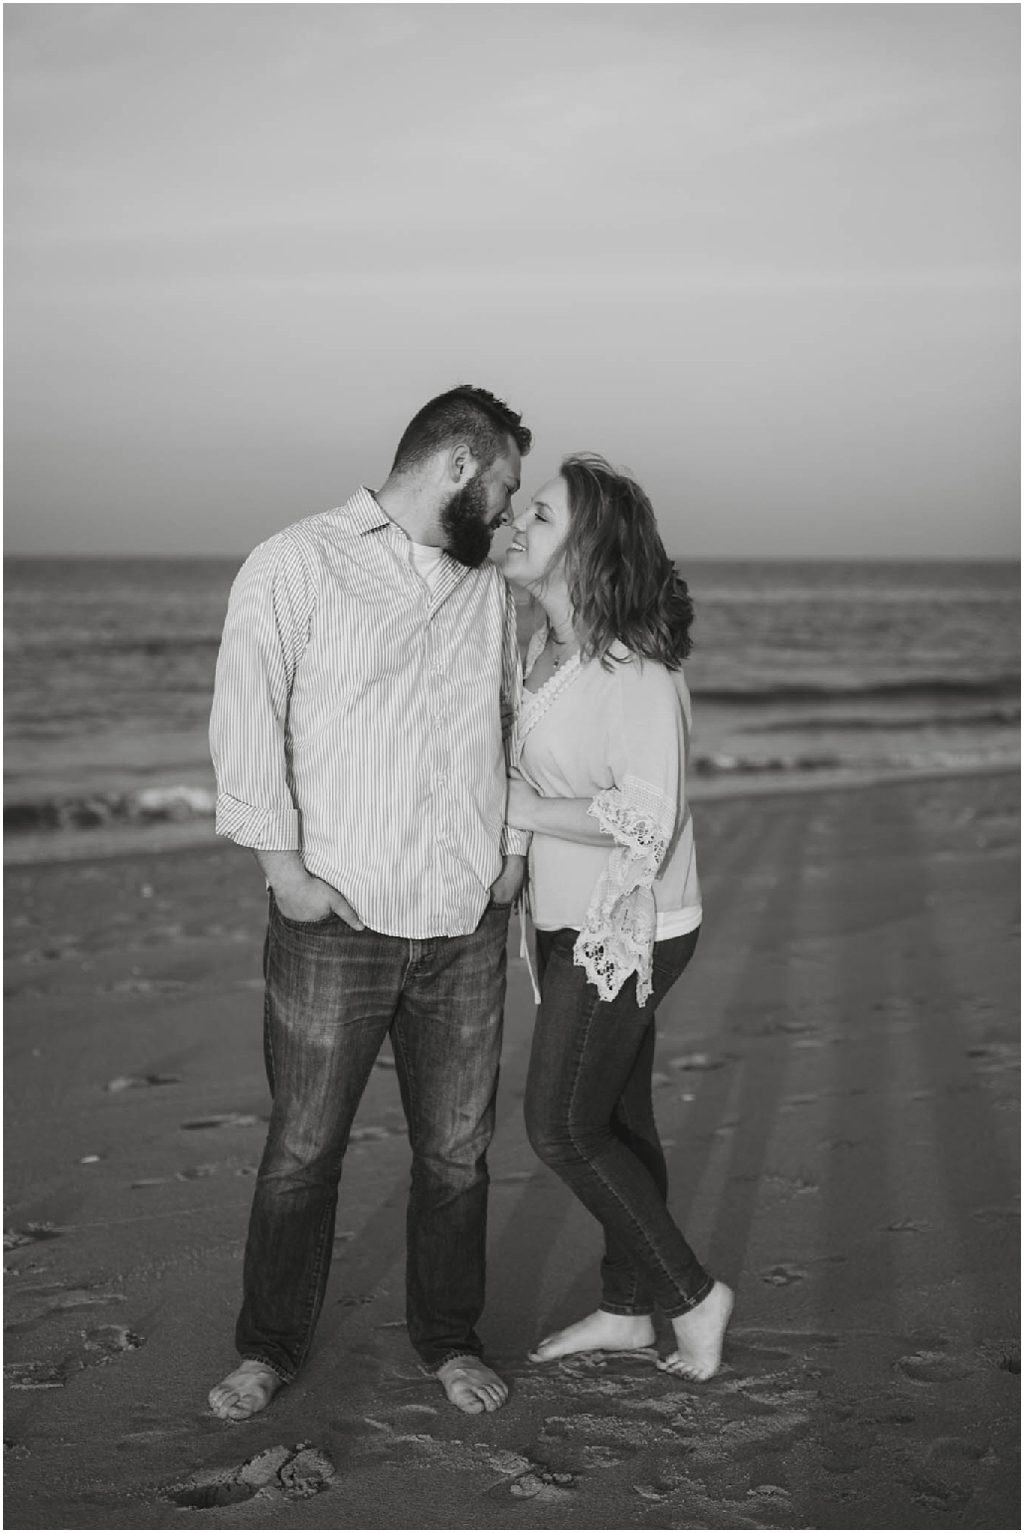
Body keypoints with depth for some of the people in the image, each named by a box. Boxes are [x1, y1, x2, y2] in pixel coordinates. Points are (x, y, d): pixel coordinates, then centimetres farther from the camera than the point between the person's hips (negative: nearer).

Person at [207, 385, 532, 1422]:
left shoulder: (490, 587, 14)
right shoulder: (297, 564, -4)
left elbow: (521, 716, 24)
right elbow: (245, 716, -9)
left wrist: (515, 846, 12)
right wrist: (283, 867, -14)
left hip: (467, 921, 5)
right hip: (335, 918, -4)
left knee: (457, 1148, 10)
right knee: (303, 1146, 4)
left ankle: (449, 1341, 27)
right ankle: (270, 1348, 21)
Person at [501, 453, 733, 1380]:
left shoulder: (636, 667, -23)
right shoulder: (550, 646, 5)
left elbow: (648, 818, -25)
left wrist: (520, 808, -21)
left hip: (626, 929, -9)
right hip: (577, 920, 9)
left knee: (562, 1129, 0)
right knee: (617, 1118, 17)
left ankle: (692, 1295, 15)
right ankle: (628, 1310, 31)